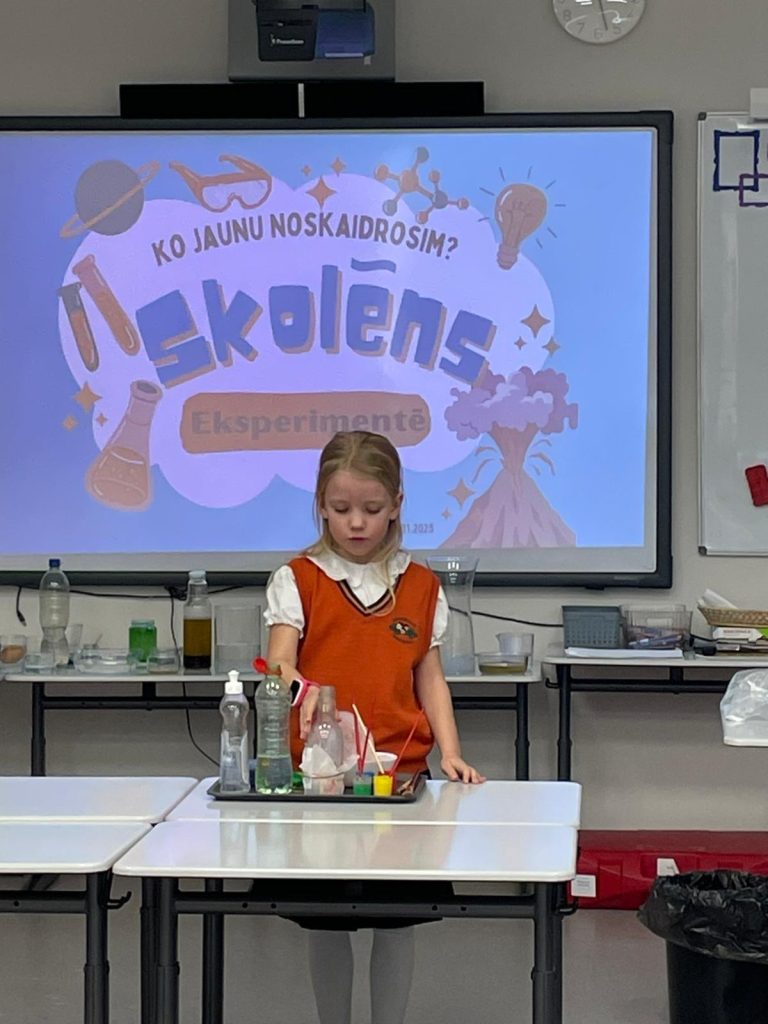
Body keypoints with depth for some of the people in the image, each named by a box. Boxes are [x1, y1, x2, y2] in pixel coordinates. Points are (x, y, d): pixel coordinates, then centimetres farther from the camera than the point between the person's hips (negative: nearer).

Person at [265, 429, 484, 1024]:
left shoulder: (422, 587, 8)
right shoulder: (297, 580, 1)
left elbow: (430, 678, 9)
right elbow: (278, 663, -11)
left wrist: (450, 751, -4)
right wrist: (299, 688, -34)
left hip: (400, 770, 1)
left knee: (397, 919, 5)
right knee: (326, 922, 7)